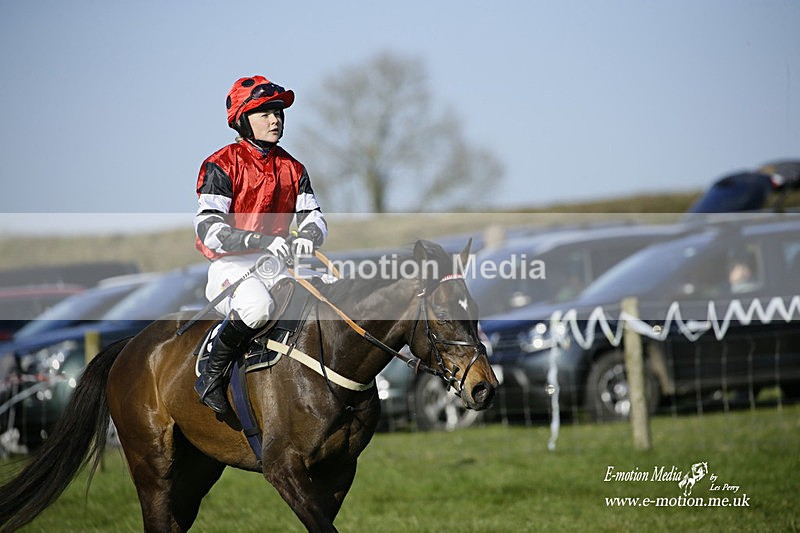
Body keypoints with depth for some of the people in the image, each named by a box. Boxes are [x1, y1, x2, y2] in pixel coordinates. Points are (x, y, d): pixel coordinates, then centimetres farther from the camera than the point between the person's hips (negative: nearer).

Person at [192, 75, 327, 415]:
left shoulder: (292, 169, 14)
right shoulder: (221, 165, -7)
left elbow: (313, 215, 9)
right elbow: (209, 228, -18)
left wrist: (307, 236, -18)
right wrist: (262, 240, -31)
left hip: (274, 265, 6)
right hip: (229, 264, -6)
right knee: (257, 306, -37)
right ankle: (211, 375, -16)